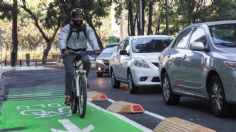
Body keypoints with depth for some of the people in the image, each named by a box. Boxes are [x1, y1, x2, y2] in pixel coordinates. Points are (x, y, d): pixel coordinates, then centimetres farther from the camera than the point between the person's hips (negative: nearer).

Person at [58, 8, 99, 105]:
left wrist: (96, 49, -38)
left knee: (87, 62, -31)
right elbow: (62, 39, -23)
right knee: (69, 72, -19)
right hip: (69, 53, -2)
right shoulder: (67, 28, -8)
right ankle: (67, 96, -14)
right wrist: (63, 49, -45)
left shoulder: (87, 28, -3)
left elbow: (93, 39, -17)